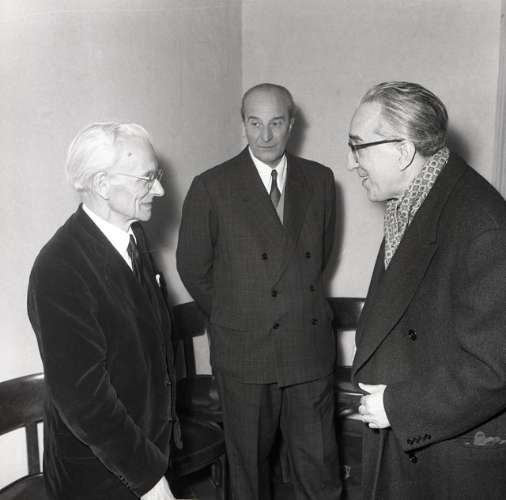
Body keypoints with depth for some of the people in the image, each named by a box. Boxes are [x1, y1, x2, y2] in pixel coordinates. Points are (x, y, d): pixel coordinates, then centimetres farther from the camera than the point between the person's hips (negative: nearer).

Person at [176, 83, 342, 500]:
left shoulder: (320, 180, 3)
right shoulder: (211, 187, -7)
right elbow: (193, 268, 1)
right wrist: (233, 315, 8)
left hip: (310, 345, 3)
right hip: (244, 351, -2)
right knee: (250, 465, 14)